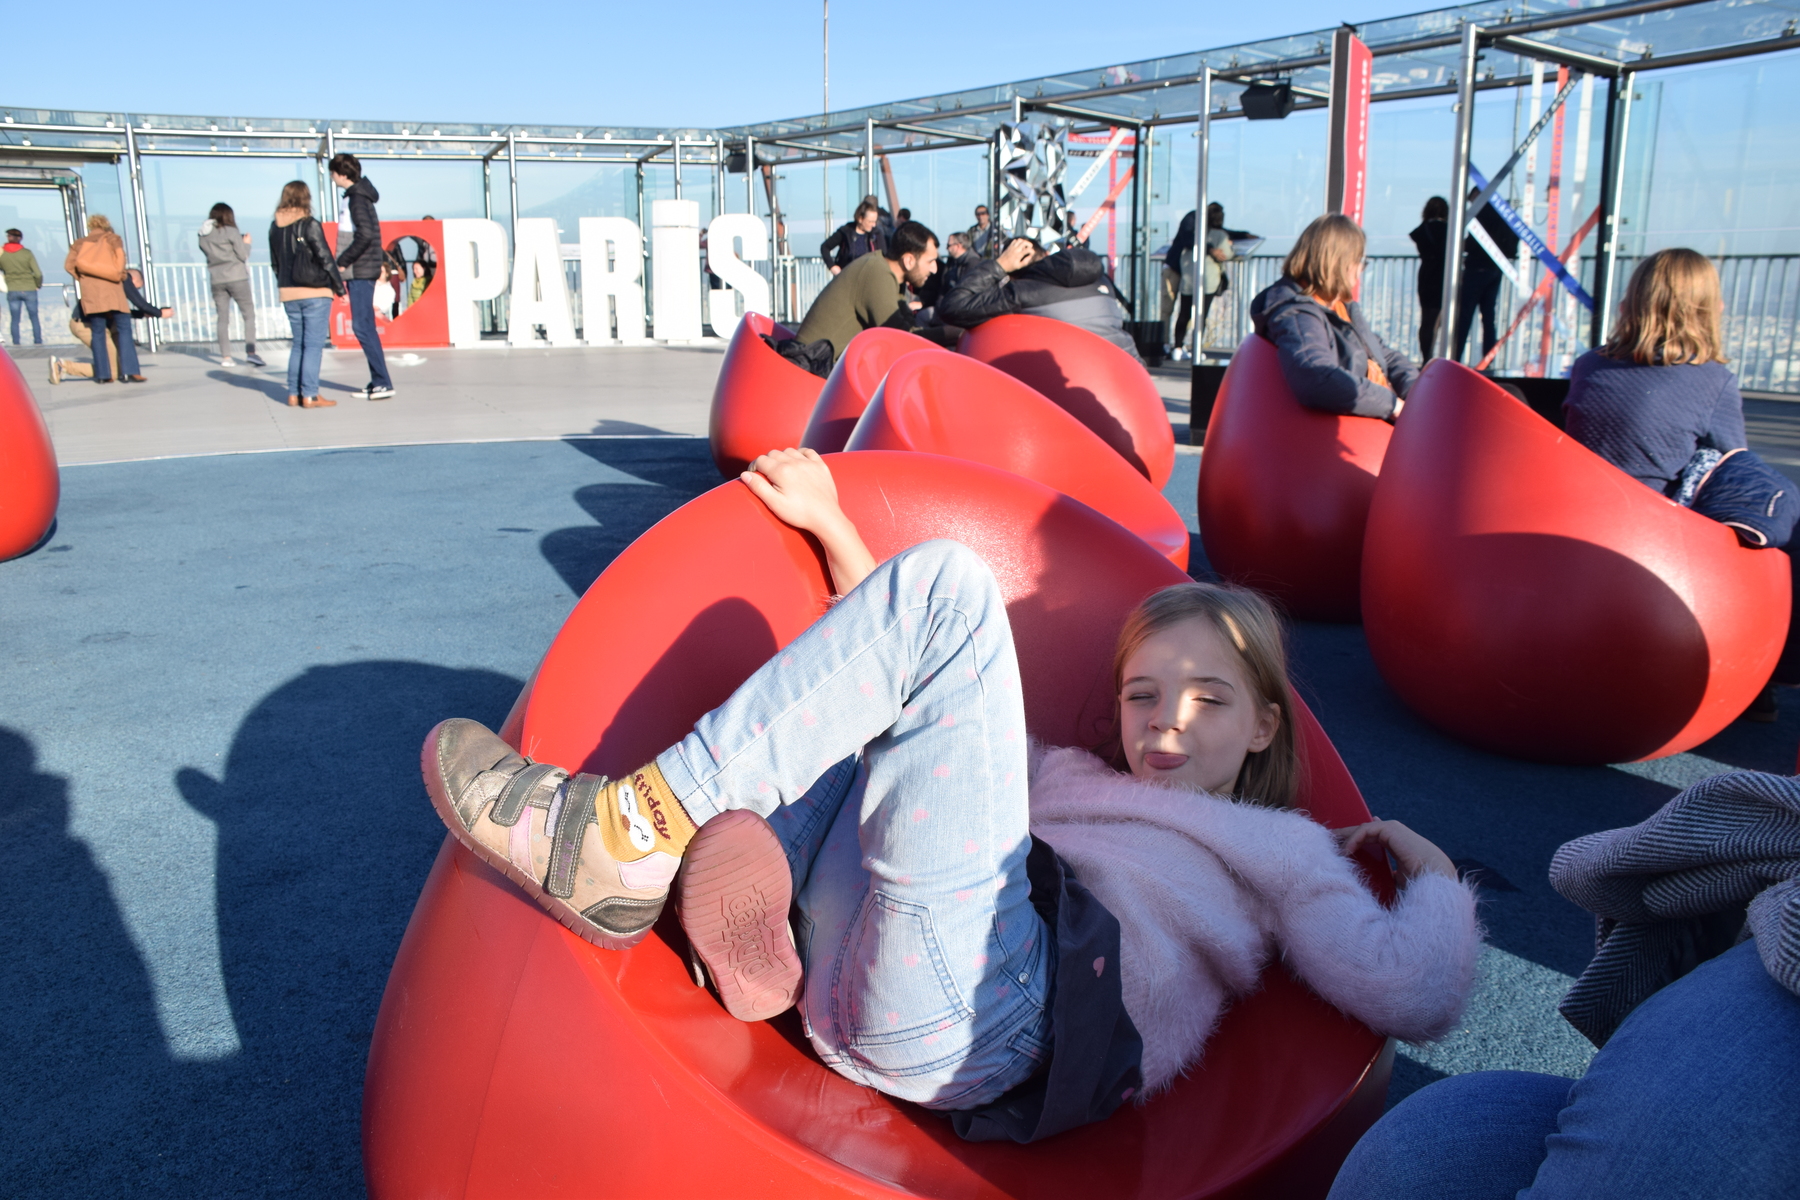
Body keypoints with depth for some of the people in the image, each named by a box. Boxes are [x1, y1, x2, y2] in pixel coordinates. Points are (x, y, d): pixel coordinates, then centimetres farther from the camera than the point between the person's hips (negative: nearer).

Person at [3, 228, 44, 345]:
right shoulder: (27, 253, -8)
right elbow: (38, 274, -10)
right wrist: (38, 285, 6)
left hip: (12, 291, 1)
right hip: (29, 289, -1)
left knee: (15, 319, 8)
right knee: (34, 317, 8)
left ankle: (16, 343, 7)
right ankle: (38, 341, 8)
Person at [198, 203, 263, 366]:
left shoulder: (203, 235, 7)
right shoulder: (231, 232, -8)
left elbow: (209, 253, 13)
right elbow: (243, 256, -7)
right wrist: (246, 243, 12)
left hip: (217, 281, 5)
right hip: (237, 278, -5)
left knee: (223, 319, 8)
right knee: (249, 315, 0)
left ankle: (225, 356, 4)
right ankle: (250, 352, -12)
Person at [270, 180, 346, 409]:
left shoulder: (275, 227, 7)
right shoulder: (309, 225, -11)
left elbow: (275, 262, 13)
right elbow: (325, 259, -11)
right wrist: (340, 288, -4)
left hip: (289, 295, 6)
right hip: (315, 293, -6)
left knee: (298, 344, 15)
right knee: (314, 344, -3)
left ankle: (293, 393, 13)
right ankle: (310, 395, -6)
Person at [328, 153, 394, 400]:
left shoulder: (358, 198, -13)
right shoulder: (358, 195, 16)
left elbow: (365, 234, -23)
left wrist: (342, 262, -16)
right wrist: (344, 262, 13)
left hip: (361, 271, -10)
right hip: (359, 271, 10)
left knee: (362, 326, -10)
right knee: (364, 326, 10)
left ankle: (383, 384, -9)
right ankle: (378, 382, 12)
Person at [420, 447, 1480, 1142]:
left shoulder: (1279, 850, 21)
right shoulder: (1074, 779, 36)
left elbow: (1418, 994, 5)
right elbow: (927, 683, 37)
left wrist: (1428, 868, 19)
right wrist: (834, 527, 34)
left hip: (982, 1009, -6)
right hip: (854, 984, 7)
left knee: (946, 582, -10)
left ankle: (638, 830, -13)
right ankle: (740, 850, -9)